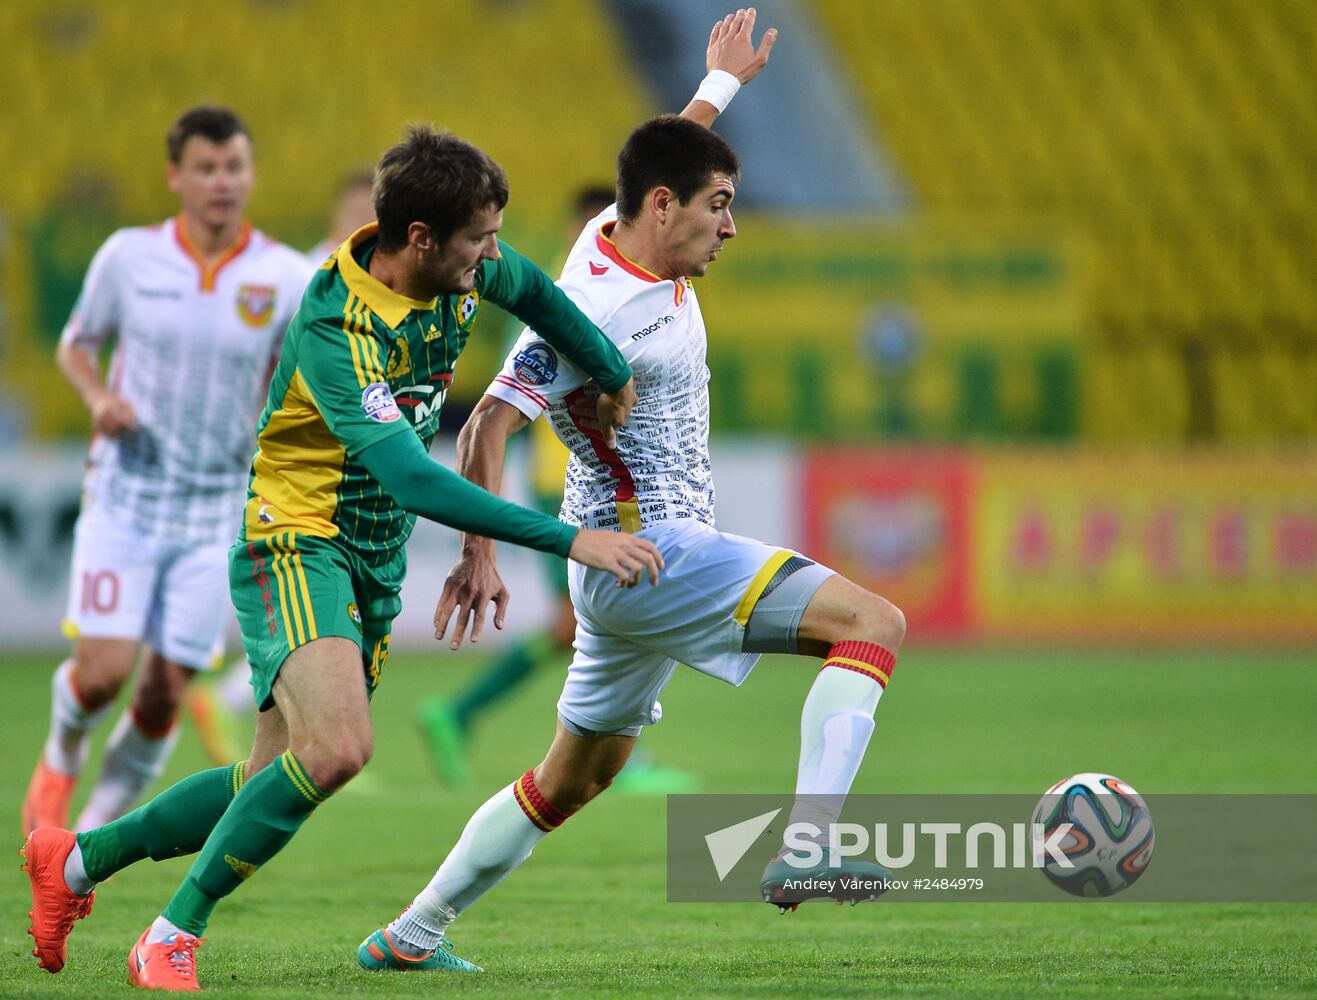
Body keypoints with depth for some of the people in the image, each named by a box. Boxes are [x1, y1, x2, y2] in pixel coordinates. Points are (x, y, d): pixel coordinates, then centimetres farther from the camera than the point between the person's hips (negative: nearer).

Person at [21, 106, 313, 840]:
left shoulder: (287, 278, -4)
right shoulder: (129, 257, -3)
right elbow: (76, 344, 10)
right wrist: (100, 399, -10)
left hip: (215, 510, 1)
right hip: (125, 495, -1)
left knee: (166, 693, -2)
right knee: (104, 669, -13)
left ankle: (96, 831, 18)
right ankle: (62, 756, 22)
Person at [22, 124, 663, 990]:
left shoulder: (466, 270, -5)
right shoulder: (337, 328, -29)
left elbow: (536, 293, 21)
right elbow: (414, 480, -37)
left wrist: (616, 378, 29)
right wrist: (572, 540, -39)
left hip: (376, 562, 8)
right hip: (297, 546, -8)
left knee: (276, 783, 10)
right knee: (335, 748, -30)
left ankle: (77, 860, 30)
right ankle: (171, 940, -15)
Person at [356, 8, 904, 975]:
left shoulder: (624, 240, 7)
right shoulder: (595, 307, -19)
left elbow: (665, 159, 31)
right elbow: (488, 425, -21)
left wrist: (722, 81, 45)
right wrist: (480, 556, -25)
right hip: (648, 553, -10)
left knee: (574, 776, 18)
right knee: (874, 622, -19)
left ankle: (410, 934, 23)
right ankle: (805, 847, -31)